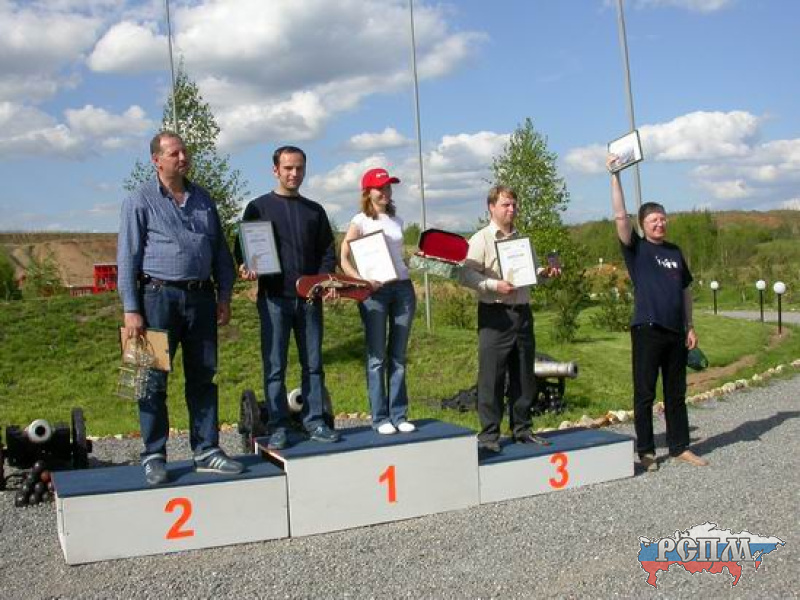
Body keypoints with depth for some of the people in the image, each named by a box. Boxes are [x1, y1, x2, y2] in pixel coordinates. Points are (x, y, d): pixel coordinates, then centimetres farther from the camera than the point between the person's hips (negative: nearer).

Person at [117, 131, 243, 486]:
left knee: (203, 377, 8)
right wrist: (131, 310, -11)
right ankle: (154, 456, 11)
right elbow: (127, 258, -5)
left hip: (201, 297, 4)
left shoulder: (203, 200, 13)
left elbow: (221, 252, 15)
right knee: (155, 379, 1)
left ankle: (206, 450, 16)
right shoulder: (140, 202, -1)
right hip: (159, 296, -4)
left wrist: (224, 297, 8)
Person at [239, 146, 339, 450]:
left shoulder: (314, 211, 15)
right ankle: (277, 427, 6)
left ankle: (315, 421, 14)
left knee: (313, 364, 6)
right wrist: (247, 269, -17)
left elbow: (328, 251, 14)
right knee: (275, 366, -1)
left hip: (310, 298, 3)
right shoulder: (259, 207, 6)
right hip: (274, 298, -3)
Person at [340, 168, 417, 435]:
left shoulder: (396, 220, 15)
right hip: (375, 291, -5)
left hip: (403, 287, 5)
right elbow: (344, 259, -5)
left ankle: (399, 415, 13)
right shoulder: (360, 221, 0)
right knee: (377, 358, 0)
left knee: (398, 357, 7)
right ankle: (380, 418, 6)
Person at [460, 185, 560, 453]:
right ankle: (489, 434, 5)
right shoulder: (481, 239, -4)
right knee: (492, 376, -3)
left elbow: (532, 270, 25)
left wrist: (545, 272, 4)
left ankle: (521, 429, 22)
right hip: (494, 314, -6)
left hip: (522, 312, 6)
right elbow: (467, 275, -12)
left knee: (524, 375, 11)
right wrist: (494, 285, -23)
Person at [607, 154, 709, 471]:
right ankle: (645, 451, 11)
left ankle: (680, 447, 22)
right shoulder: (636, 248, 0)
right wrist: (615, 175, -16)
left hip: (676, 332, 5)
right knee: (645, 394, 1)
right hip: (647, 330, -5)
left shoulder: (675, 252, 14)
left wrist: (690, 326, 12)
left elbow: (685, 289, 18)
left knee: (676, 394, 12)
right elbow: (620, 216, -12)